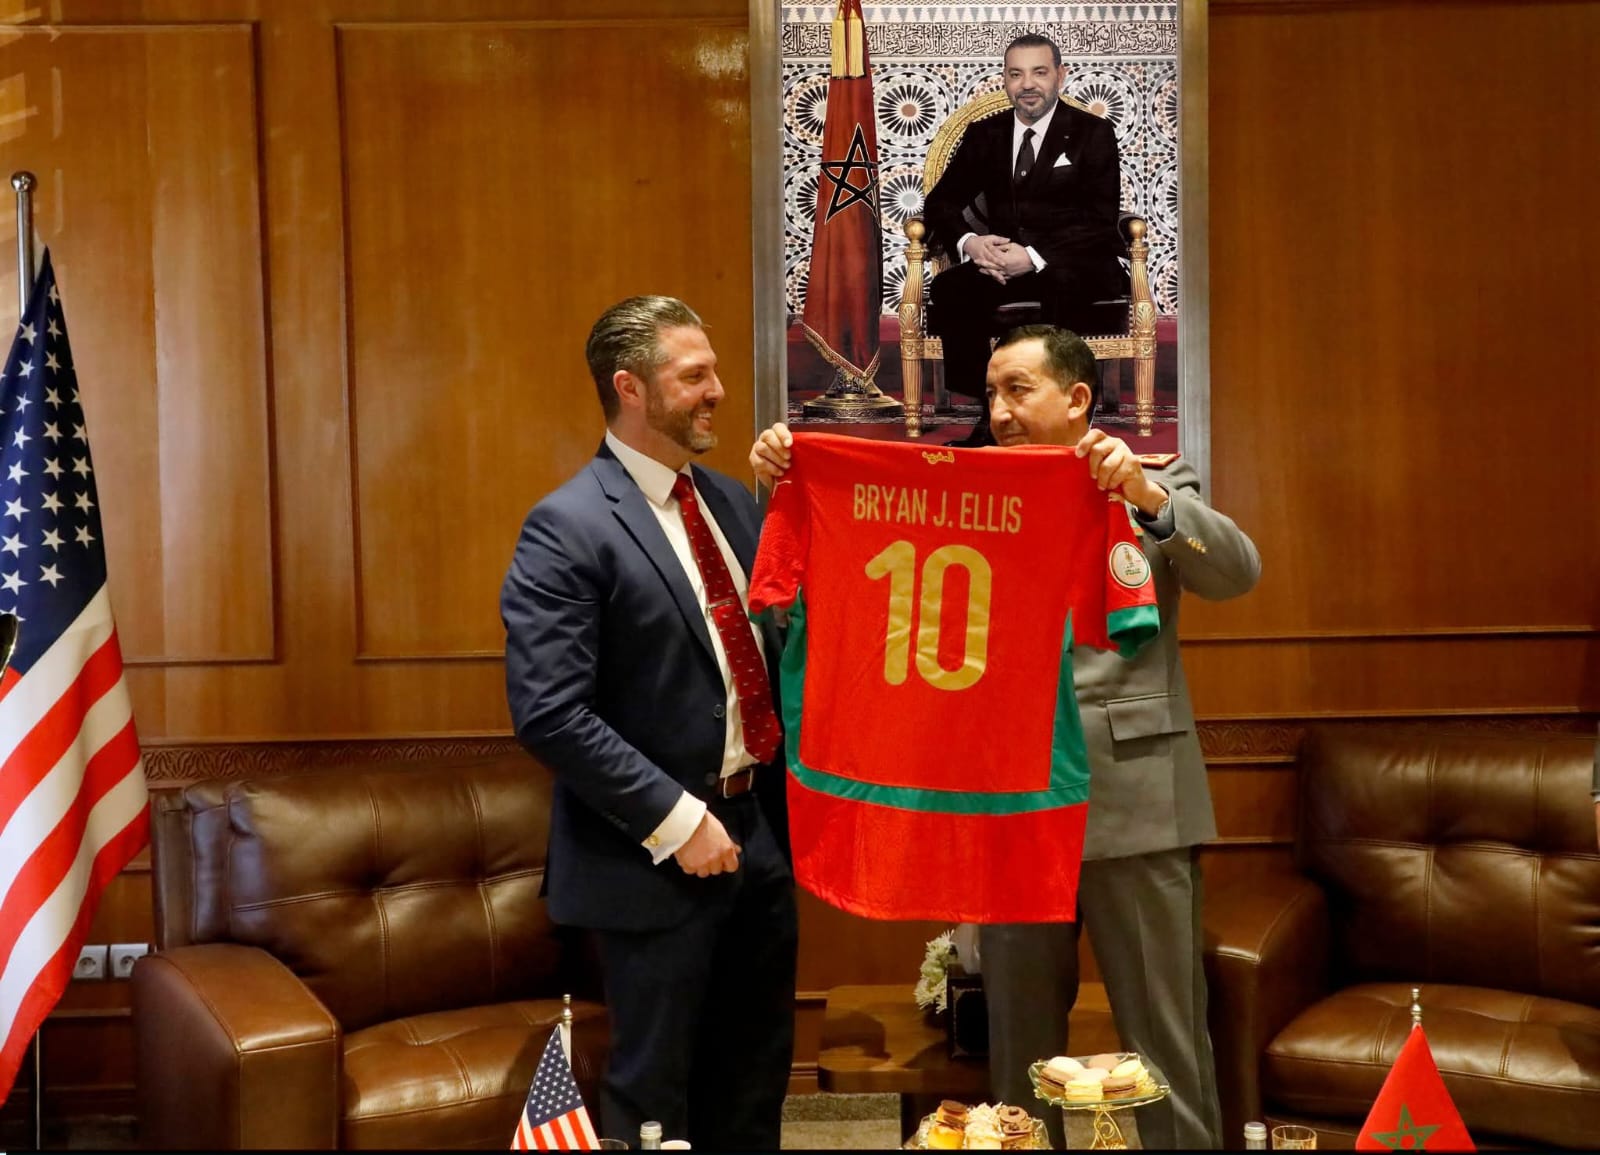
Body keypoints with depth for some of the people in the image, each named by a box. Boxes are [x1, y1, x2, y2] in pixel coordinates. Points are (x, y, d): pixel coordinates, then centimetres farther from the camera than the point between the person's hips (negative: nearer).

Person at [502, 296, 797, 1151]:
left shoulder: (731, 502, 9)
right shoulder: (568, 527, -14)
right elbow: (549, 714, -20)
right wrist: (674, 820, -19)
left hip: (759, 831, 7)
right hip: (656, 852, -7)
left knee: (756, 1080, 18)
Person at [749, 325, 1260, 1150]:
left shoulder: (1156, 488, 4)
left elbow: (1238, 572, -11)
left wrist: (1146, 494, -26)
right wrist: (789, 480, -12)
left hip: (1131, 805, -3)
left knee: (1166, 1041, 4)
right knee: (1018, 1040, 15)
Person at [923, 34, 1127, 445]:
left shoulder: (1093, 133, 3)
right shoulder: (984, 134, 14)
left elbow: (1100, 222, -6)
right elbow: (941, 202, 10)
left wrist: (1035, 257, -23)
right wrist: (968, 242, -15)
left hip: (1077, 266, -3)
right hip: (1004, 264, 3)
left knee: (1064, 284, -40)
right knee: (948, 288, -30)